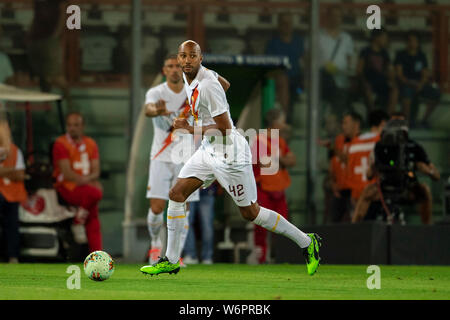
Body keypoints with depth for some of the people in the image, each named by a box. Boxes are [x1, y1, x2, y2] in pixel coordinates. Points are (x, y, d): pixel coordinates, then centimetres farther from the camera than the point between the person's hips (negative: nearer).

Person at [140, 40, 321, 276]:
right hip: (208, 151, 9)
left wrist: (191, 129, -19)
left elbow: (225, 129, -24)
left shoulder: (208, 85, -25)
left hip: (229, 154, -9)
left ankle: (307, 242, 12)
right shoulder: (188, 79, 4)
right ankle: (171, 261, 10)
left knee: (250, 213, -2)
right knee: (176, 194, 2)